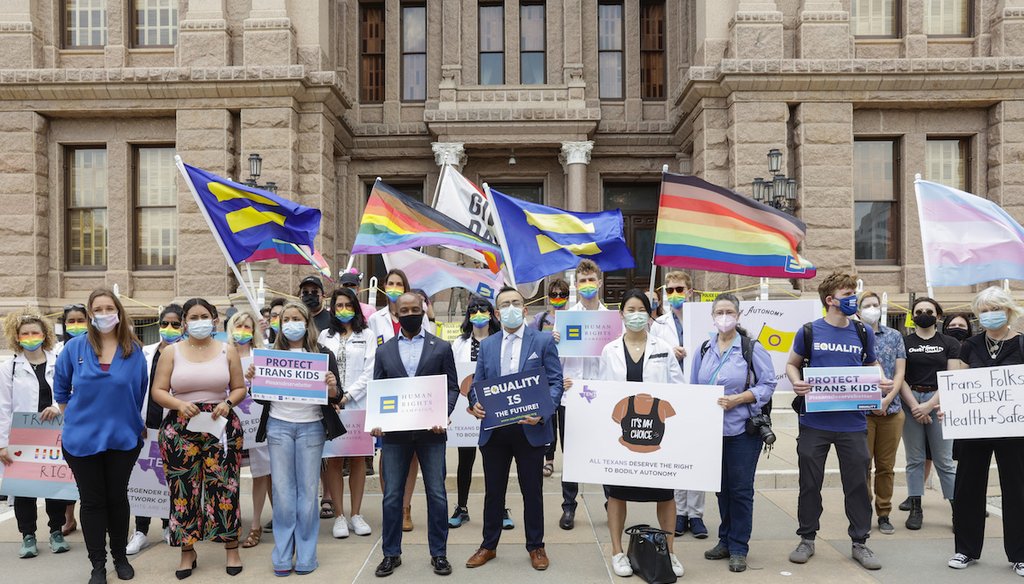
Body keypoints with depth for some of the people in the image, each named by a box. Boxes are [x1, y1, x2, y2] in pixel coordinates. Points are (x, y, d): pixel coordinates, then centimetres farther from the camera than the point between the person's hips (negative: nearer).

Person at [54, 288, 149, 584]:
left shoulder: (134, 350, -3)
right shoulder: (74, 347, -4)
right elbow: (61, 389, 7)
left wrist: (126, 419, 9)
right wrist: (75, 419, 6)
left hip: (123, 437, 0)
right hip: (82, 438, 0)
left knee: (117, 498, 12)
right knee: (92, 501, 7)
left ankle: (120, 556, 28)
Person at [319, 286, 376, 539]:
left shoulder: (366, 335, 6)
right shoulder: (325, 336, 12)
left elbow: (369, 371, -1)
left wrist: (348, 395, -10)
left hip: (358, 405, -1)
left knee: (358, 458, 4)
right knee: (333, 460, 1)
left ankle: (356, 514, 13)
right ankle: (339, 516, 9)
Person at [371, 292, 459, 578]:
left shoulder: (441, 347, 4)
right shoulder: (384, 351, 9)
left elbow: (452, 387, 3)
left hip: (430, 431, -1)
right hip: (394, 433, 1)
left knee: (437, 494, 4)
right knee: (392, 496, 7)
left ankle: (438, 553, 18)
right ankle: (391, 554, 21)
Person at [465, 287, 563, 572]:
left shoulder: (543, 341, 0)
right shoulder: (487, 345, 10)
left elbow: (555, 382, -4)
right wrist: (475, 404, -11)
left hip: (530, 428, -3)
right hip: (494, 429, 3)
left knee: (532, 491, 9)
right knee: (493, 491, 13)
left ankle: (536, 547, 26)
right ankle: (488, 545, 28)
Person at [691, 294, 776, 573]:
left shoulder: (752, 348, -4)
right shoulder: (704, 349, 8)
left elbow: (768, 384, -6)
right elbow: (694, 387, 14)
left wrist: (737, 399, -17)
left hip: (742, 429, -4)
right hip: (712, 429, 4)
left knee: (740, 488, 1)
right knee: (722, 486, 14)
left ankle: (738, 548, 13)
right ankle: (725, 541, 27)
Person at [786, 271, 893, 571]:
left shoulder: (863, 332, 5)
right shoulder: (809, 331, -2)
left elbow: (873, 365, 17)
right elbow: (792, 364, 8)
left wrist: (883, 381, -4)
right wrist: (796, 382, -13)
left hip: (852, 422, 2)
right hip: (815, 422, -1)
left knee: (857, 484, 8)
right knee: (809, 482, 8)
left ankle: (860, 543, 24)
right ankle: (807, 539, 23)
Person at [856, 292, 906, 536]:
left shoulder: (894, 336, 10)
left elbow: (900, 372, 5)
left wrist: (887, 399, -10)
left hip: (891, 409, 3)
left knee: (886, 466, 9)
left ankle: (884, 514, 19)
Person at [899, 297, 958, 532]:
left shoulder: (950, 344, 6)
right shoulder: (903, 342, 6)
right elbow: (900, 378, 0)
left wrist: (930, 405, -11)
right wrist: (914, 406, -10)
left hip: (939, 402, -1)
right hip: (910, 401, 1)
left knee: (944, 460, 0)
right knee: (914, 459, 6)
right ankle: (915, 509, 12)